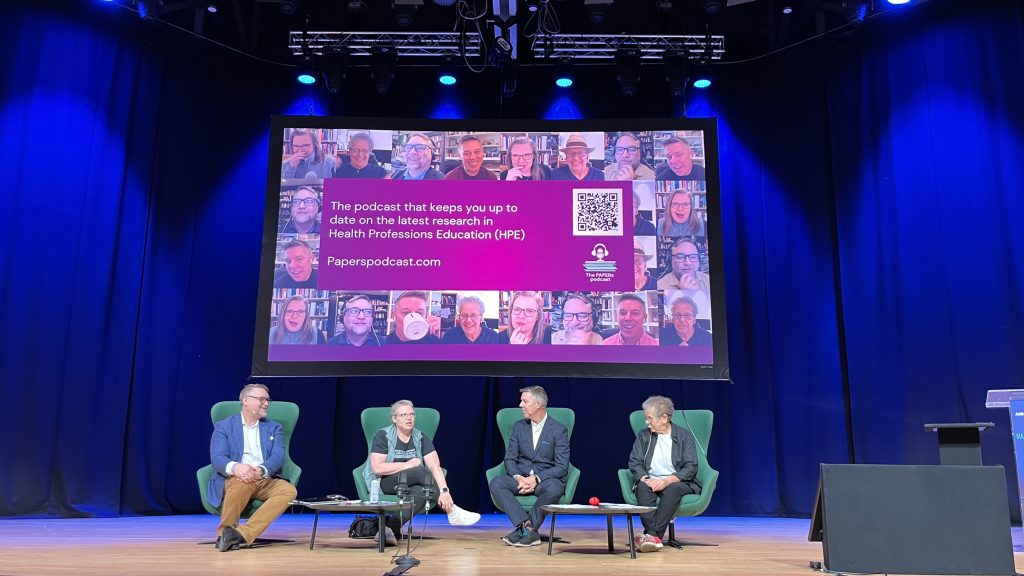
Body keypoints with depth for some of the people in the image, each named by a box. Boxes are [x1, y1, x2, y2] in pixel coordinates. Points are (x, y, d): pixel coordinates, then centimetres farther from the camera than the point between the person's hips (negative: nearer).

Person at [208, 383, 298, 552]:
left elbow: (278, 457, -1)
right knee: (241, 482, -38)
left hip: (266, 481, 2)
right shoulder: (223, 427, 11)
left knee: (289, 490, -29)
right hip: (235, 479, -2)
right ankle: (224, 533, -19)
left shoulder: (274, 428, 17)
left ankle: (243, 533, -38)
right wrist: (234, 467, -30)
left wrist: (261, 470, -25)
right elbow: (217, 458, -5)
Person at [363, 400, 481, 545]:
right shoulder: (383, 436, -8)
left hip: (411, 485, 4)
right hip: (383, 484, -4)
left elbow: (435, 466, -12)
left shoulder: (421, 438, 0)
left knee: (421, 493, -33)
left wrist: (444, 490, -28)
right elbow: (378, 468, -18)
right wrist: (407, 465, -15)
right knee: (420, 471, -31)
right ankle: (452, 513, -25)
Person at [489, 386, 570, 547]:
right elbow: (510, 458, 5)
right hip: (521, 478, 3)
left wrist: (536, 479, -22)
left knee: (553, 488, -38)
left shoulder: (559, 429, -5)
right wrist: (518, 478, -16)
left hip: (546, 479, -3)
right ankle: (527, 527, -31)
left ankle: (523, 528, -21)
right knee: (496, 483, -26)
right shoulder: (518, 426, 8)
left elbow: (562, 467, -9)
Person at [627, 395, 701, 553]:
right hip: (650, 481, 2)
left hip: (678, 482, -2)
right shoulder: (643, 435, 11)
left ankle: (652, 535, -42)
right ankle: (654, 537, -43)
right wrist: (646, 479, -18)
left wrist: (668, 480, -21)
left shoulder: (685, 436, 3)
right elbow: (635, 463, 3)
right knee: (642, 487, -32)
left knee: (672, 489, -36)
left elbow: (691, 468, -6)